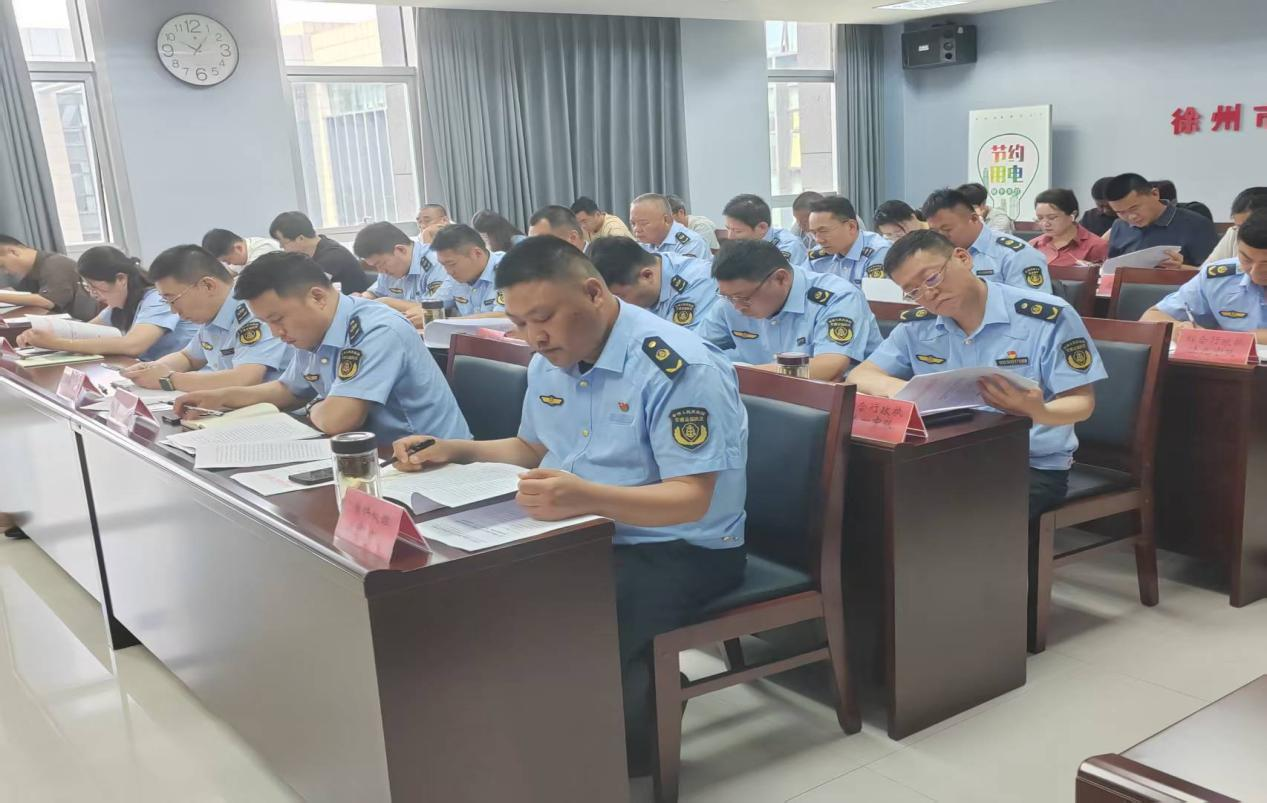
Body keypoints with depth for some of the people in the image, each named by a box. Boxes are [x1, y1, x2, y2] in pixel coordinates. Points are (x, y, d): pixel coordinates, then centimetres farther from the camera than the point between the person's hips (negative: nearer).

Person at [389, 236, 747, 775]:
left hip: (680, 553, -8)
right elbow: (534, 449, 21)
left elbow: (692, 500, -26)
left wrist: (588, 498, -42)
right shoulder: (548, 364, 4)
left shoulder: (680, 368, -21)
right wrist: (458, 452, 4)